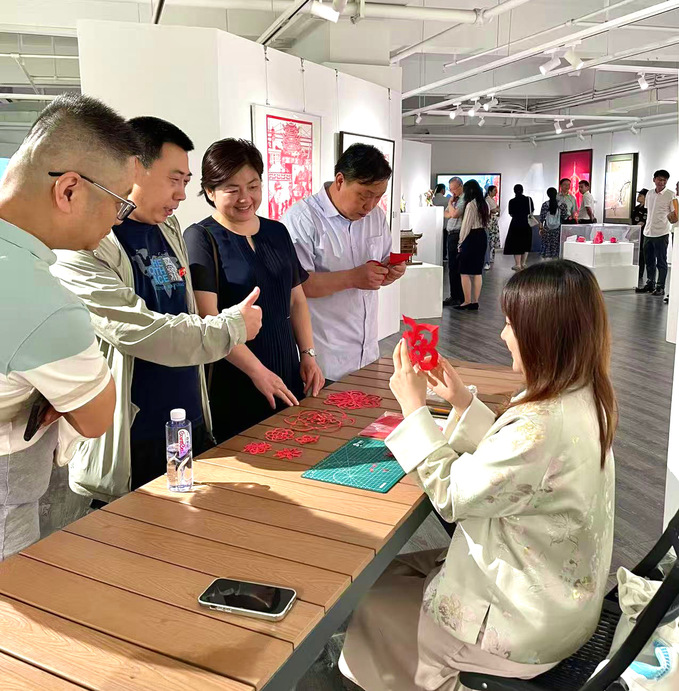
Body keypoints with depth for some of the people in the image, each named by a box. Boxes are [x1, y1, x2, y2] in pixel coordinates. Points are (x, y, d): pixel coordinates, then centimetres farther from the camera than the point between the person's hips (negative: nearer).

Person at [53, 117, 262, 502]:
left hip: (192, 424, 7)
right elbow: (140, 333, -24)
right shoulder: (83, 246, -17)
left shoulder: (170, 227, 9)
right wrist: (232, 327, -13)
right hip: (130, 445, -7)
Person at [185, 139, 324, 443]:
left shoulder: (277, 232, 11)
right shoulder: (200, 238, -8)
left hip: (288, 378, 6)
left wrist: (308, 353, 5)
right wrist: (257, 371, -18)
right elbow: (209, 319, -16)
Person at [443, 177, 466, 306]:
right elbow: (445, 214, 18)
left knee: (455, 267, -8)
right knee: (452, 267, 13)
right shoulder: (455, 199, 19)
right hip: (452, 235, 10)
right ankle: (454, 296, 20)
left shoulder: (464, 199, -11)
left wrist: (450, 203, -5)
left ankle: (457, 297, -2)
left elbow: (454, 214, -21)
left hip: (457, 235, -10)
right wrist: (452, 213, -2)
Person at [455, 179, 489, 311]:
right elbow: (486, 222, 12)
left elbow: (466, 225, -10)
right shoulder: (485, 204, 11)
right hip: (483, 236, 8)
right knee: (478, 272, 11)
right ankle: (475, 302, 14)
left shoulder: (470, 204, -14)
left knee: (465, 272, -2)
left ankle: (467, 302, -1)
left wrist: (461, 241, -3)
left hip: (471, 237, -8)